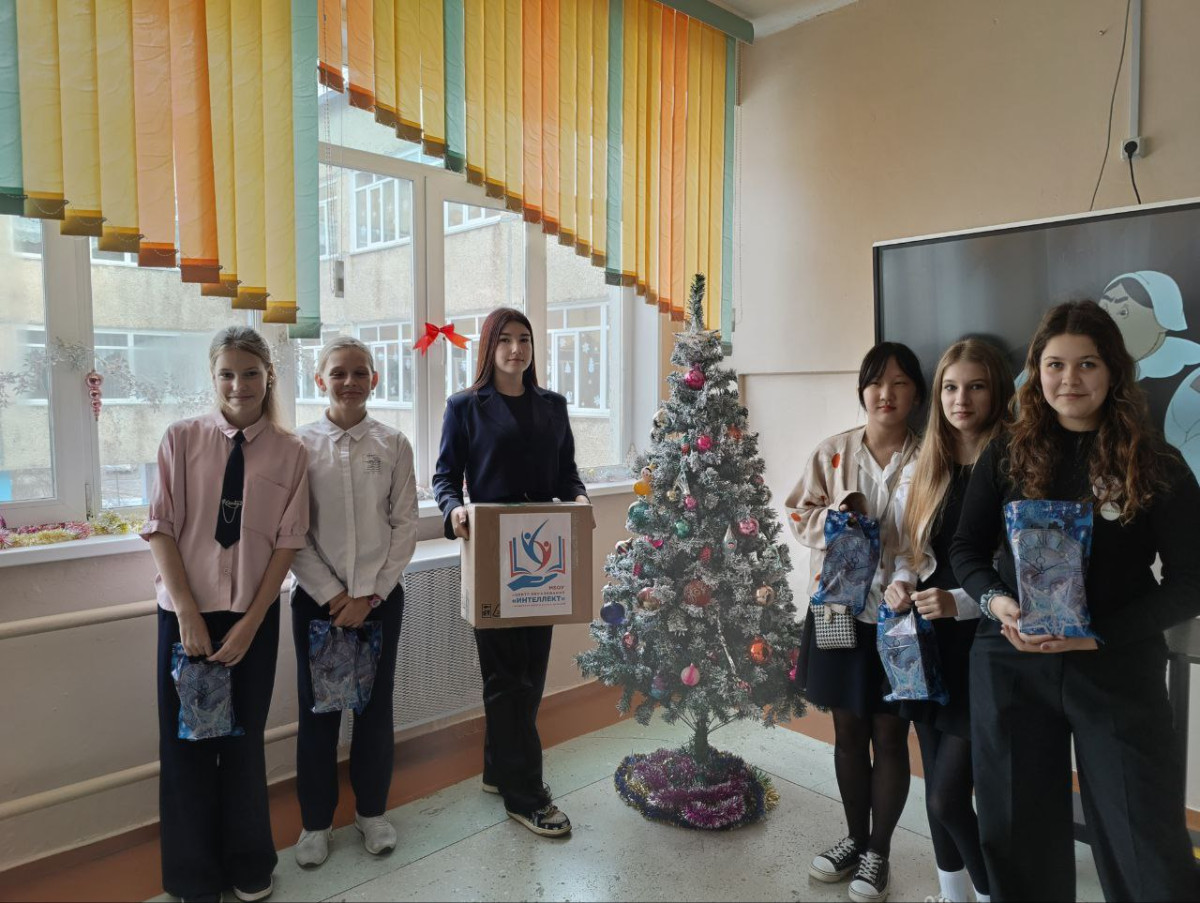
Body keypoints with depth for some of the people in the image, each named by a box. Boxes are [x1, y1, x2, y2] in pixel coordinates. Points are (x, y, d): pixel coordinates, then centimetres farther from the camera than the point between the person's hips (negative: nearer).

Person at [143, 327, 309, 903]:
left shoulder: (289, 452, -4)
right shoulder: (182, 439, -4)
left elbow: (287, 542, -4)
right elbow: (161, 530, -5)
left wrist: (250, 623, -9)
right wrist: (188, 614, -11)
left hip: (254, 615, 0)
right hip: (186, 612, 0)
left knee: (245, 741, 13)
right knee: (185, 743, 9)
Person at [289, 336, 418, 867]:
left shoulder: (393, 445, -1)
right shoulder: (299, 445, -2)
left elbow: (405, 525, -2)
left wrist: (370, 595, -8)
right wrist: (332, 594, -9)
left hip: (380, 597, 1)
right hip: (318, 596, 0)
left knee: (376, 705, 11)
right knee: (317, 709, 10)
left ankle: (372, 811, 31)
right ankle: (316, 820, 29)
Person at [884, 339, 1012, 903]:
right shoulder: (920, 470, 7)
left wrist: (962, 602, -23)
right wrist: (900, 585, -5)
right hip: (926, 643, 6)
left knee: (948, 797, -3)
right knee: (937, 788, 17)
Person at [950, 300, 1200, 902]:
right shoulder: (1005, 458, 3)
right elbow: (966, 548, 8)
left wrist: (1098, 634, -16)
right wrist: (994, 600, -12)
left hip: (1118, 669, -1)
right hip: (1010, 665, 2)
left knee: (1146, 844, 5)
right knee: (1019, 833, 14)